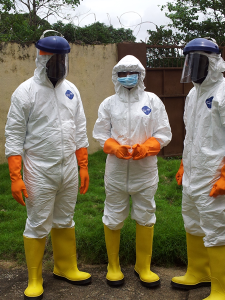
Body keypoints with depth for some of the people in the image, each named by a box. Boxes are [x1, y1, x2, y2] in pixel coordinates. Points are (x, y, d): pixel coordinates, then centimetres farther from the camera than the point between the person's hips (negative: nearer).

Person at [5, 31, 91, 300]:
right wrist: (15, 177, -15)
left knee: (64, 222, 16)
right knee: (38, 226, 4)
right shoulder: (25, 91, -7)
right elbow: (14, 136, -9)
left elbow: (80, 131, 11)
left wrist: (84, 167, 7)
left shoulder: (71, 90, 7)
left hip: (69, 167, 5)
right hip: (39, 171, -4)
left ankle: (66, 268, 32)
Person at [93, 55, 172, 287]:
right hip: (116, 169, 0)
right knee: (113, 218, 7)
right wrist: (115, 147, -16)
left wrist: (145, 148, -18)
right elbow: (100, 133, 4)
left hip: (145, 169, 0)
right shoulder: (108, 103, 5)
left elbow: (163, 133, 0)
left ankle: (143, 266, 26)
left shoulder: (153, 101, 3)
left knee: (145, 218, 8)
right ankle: (113, 265, 27)